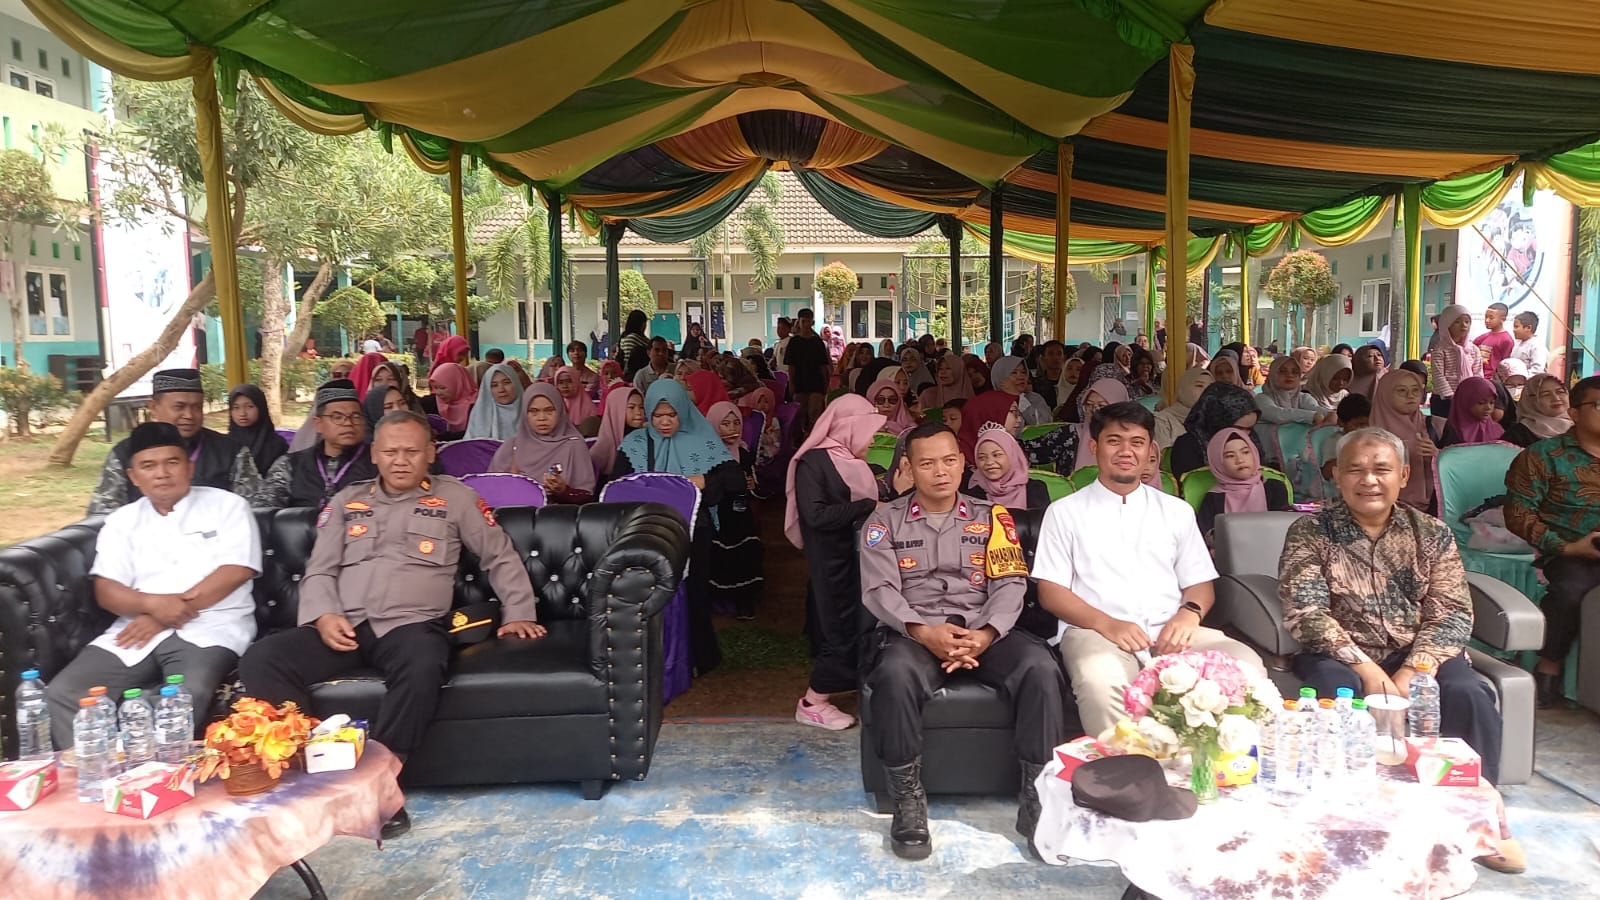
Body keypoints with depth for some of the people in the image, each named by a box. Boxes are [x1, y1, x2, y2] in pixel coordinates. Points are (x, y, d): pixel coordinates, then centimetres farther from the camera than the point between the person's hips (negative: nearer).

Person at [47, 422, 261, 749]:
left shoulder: (227, 505, 7)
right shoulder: (121, 521, 18)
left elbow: (237, 571, -6)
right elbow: (105, 590, 7)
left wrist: (169, 614, -12)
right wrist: (152, 604, -17)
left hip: (211, 627, -4)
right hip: (139, 629, 4)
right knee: (62, 695, -18)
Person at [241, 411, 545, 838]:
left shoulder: (455, 497, 13)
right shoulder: (347, 500, 20)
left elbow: (501, 557, 17)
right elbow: (319, 570, 16)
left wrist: (519, 612, 7)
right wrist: (323, 615, -4)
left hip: (412, 624, -3)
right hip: (343, 625, 3)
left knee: (422, 668, -40)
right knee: (260, 660, -23)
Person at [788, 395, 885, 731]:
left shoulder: (854, 463, 12)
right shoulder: (813, 462, -13)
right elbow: (815, 515, -23)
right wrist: (866, 507, -20)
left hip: (860, 557, 8)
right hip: (833, 563, -8)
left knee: (864, 627, 10)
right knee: (843, 629, -4)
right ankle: (811, 704, 9)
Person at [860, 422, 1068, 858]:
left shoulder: (991, 517, 13)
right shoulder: (884, 521, 9)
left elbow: (1010, 584, 2)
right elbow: (879, 590, -3)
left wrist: (985, 635, -18)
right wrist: (924, 632, -21)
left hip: (983, 630, 2)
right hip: (913, 632, -1)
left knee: (1041, 668, -28)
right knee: (896, 673, -36)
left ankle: (1037, 796, -14)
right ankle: (908, 800, -20)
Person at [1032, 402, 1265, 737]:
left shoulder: (1176, 511, 21)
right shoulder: (1065, 511, 11)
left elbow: (1200, 583, 18)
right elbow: (1050, 592, 3)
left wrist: (1189, 612, -7)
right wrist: (1106, 624, -15)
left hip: (1170, 633, 4)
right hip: (1096, 631, -3)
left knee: (1245, 665, -25)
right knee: (1101, 681, -38)